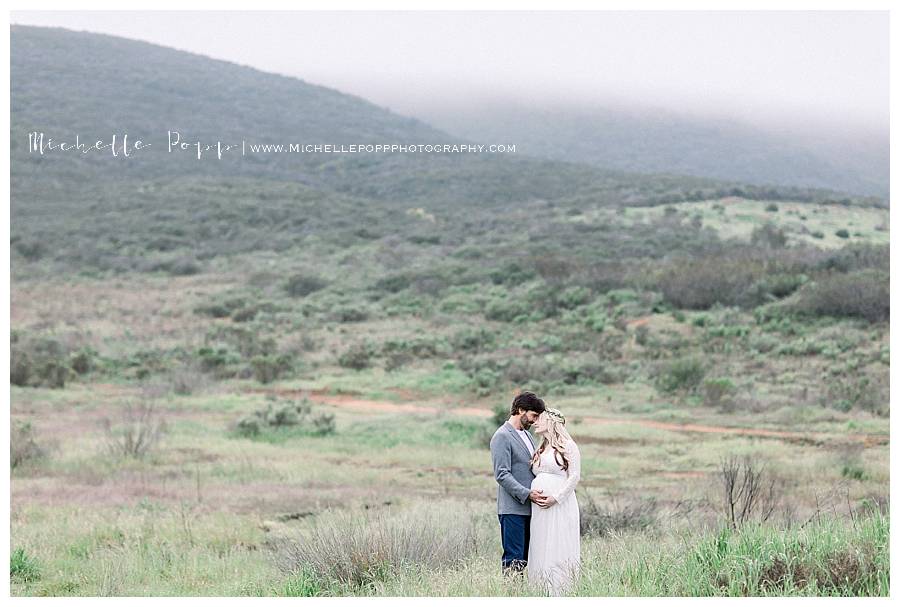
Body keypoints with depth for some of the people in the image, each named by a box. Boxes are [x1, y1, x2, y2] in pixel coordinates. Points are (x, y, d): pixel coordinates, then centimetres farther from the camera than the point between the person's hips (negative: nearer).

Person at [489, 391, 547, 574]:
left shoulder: (526, 435, 19)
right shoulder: (502, 437, -9)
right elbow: (502, 475, -16)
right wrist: (526, 493, -21)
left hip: (528, 507, 8)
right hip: (512, 509, -8)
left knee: (524, 558, 7)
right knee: (513, 559, -8)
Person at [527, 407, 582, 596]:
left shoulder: (568, 446, 0)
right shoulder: (539, 450, 20)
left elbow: (575, 476, -6)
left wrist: (555, 498, -14)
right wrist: (531, 495, 0)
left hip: (560, 505, -6)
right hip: (539, 508, 7)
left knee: (558, 550, -8)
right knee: (541, 550, 2)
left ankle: (560, 593, -7)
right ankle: (543, 594, 3)